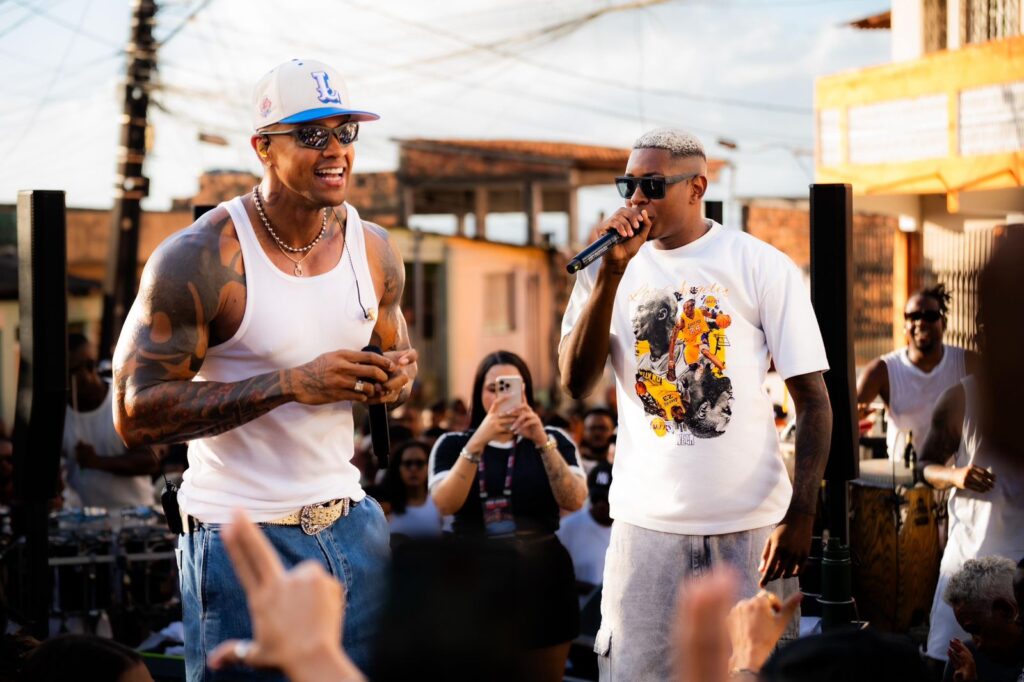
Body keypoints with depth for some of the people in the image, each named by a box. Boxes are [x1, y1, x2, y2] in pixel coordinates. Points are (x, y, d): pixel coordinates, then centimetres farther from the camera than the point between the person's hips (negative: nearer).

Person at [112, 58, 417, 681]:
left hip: (350, 521, 6)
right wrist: (291, 383, -25)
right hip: (242, 534, -5)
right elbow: (136, 413, -20)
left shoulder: (375, 250, 4)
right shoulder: (201, 258, -15)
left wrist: (398, 374, -5)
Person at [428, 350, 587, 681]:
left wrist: (542, 441, -21)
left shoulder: (554, 440, 6)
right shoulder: (453, 444, 6)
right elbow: (446, 504, -10)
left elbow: (574, 501, -10)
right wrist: (479, 440, -20)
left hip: (540, 582, 0)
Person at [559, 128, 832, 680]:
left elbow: (813, 401, -2)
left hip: (751, 527, -2)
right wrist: (614, 269, -13)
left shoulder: (762, 267, -2)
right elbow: (575, 382, -7)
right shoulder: (609, 270, 6)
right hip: (646, 524, 2)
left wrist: (800, 515, -11)